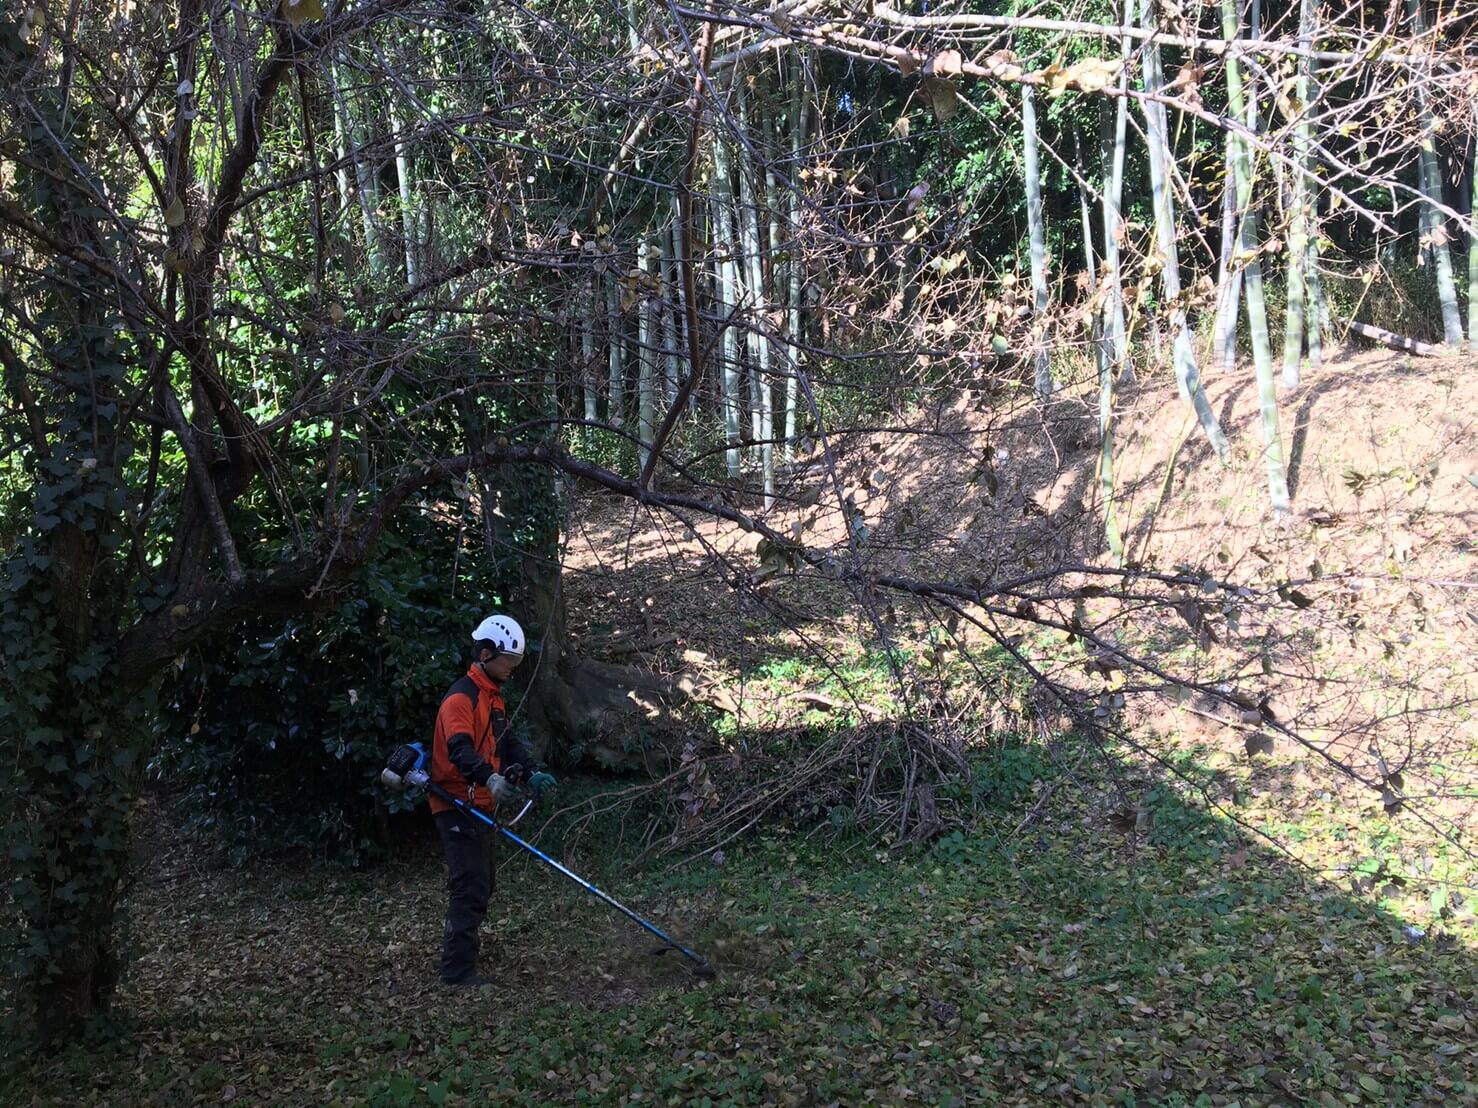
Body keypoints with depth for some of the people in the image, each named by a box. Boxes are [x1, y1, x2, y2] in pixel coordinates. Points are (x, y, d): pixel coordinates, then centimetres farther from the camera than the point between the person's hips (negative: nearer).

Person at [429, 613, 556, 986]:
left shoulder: (493, 697, 16)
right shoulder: (461, 697, -18)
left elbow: (508, 742, 13)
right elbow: (459, 748, -33)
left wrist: (532, 772, -5)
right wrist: (488, 775, -50)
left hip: (479, 806, 11)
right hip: (459, 806, -11)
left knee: (483, 881, 21)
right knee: (470, 886, -10)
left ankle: (460, 951, 36)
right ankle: (458, 969, -4)